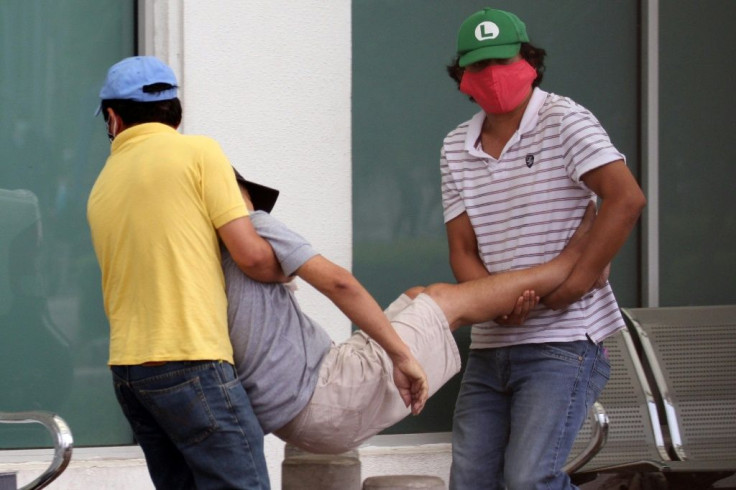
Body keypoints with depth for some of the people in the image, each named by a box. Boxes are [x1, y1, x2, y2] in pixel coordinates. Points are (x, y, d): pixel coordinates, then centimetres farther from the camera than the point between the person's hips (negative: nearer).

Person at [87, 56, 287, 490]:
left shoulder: (102, 188, 16)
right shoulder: (198, 152, -3)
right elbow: (251, 254, -6)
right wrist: (284, 273, 14)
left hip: (128, 368, 7)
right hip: (191, 362, -7)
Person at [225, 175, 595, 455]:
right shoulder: (252, 227, -10)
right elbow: (336, 281, -19)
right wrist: (401, 354, -17)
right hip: (329, 399, -8)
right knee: (444, 301, 7)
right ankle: (574, 259, 20)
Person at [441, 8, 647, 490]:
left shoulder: (563, 120, -7)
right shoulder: (457, 148, 11)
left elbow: (626, 198, -20)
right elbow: (462, 247, 7)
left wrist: (575, 284, -22)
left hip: (563, 342, -7)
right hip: (490, 346, 7)